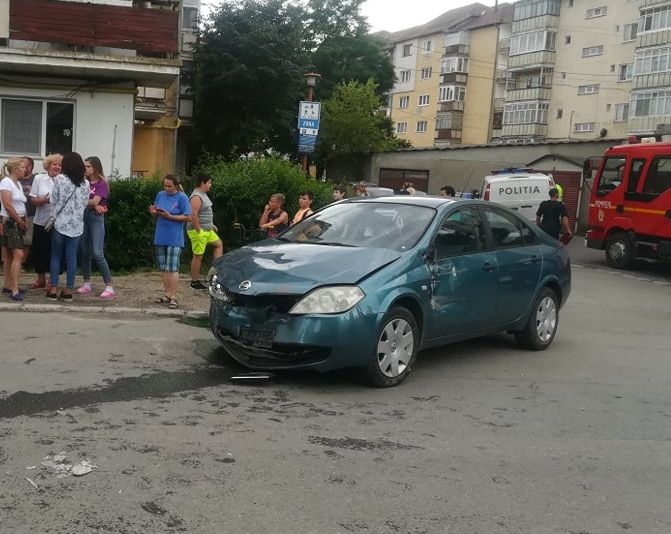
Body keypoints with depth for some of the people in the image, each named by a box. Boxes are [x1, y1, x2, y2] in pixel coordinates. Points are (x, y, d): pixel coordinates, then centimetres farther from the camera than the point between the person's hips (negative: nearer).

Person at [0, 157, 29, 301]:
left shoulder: (18, 183, 15)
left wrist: (25, 221, 2)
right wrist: (20, 222, -11)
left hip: (18, 223, 9)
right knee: (18, 254, -15)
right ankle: (14, 290, -17)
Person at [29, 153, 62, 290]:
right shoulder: (39, 178, 2)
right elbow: (32, 200, 1)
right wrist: (42, 200, -17)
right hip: (41, 222, 2)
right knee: (39, 250, 9)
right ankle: (41, 279, 27)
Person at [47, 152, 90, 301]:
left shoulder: (60, 180, -8)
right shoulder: (86, 183, 1)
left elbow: (53, 201, -2)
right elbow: (85, 204, 7)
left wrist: (56, 216, 14)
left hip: (60, 224, -2)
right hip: (77, 225, 2)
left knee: (56, 256, 8)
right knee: (71, 257, 5)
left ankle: (53, 289, 7)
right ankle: (68, 290, 7)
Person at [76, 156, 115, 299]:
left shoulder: (102, 184, -5)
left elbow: (95, 201, -14)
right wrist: (93, 205, -14)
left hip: (96, 218, -6)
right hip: (83, 217, 6)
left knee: (98, 253, -11)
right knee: (84, 252, 7)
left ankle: (109, 287, -8)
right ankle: (87, 284, 16)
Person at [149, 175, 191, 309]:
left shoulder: (182, 197, -7)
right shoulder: (160, 195, 9)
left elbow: (187, 217, -10)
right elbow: (156, 214, 17)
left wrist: (169, 216, -18)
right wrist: (153, 212, -6)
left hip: (175, 239, -6)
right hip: (160, 237, 6)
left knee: (172, 268, -8)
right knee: (163, 268, 10)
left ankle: (173, 297, -4)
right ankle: (167, 294, 19)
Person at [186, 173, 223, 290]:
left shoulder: (203, 194, 13)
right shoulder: (196, 197, -19)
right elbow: (193, 215, -26)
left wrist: (211, 225, 21)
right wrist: (198, 230, -23)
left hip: (207, 230, 10)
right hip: (198, 231, -10)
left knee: (218, 244, 19)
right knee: (198, 255, -4)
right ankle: (195, 282, 4)